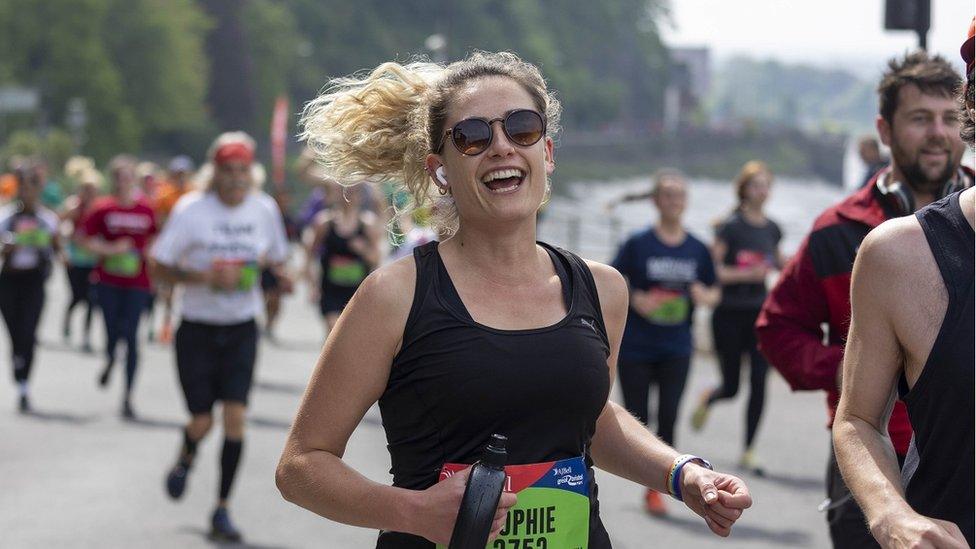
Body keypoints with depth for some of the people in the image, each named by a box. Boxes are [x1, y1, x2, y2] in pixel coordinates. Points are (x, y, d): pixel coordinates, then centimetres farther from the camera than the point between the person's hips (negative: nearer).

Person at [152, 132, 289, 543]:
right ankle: (186, 459, 39)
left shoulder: (264, 209, -1)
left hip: (241, 329, 2)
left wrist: (268, 270, -9)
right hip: (198, 329, -2)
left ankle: (222, 510, 3)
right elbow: (160, 266, -10)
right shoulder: (191, 210, -12)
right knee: (202, 421, 0)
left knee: (235, 417, -9)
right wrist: (207, 277, -24)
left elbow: (277, 258, 15)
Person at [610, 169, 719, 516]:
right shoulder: (638, 245, -4)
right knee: (637, 418, 3)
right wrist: (635, 299, -19)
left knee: (668, 416, -6)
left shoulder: (697, 249, 5)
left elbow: (714, 293, 14)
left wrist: (705, 296, -9)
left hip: (676, 347, 2)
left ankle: (655, 489, 4)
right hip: (635, 345, -2)